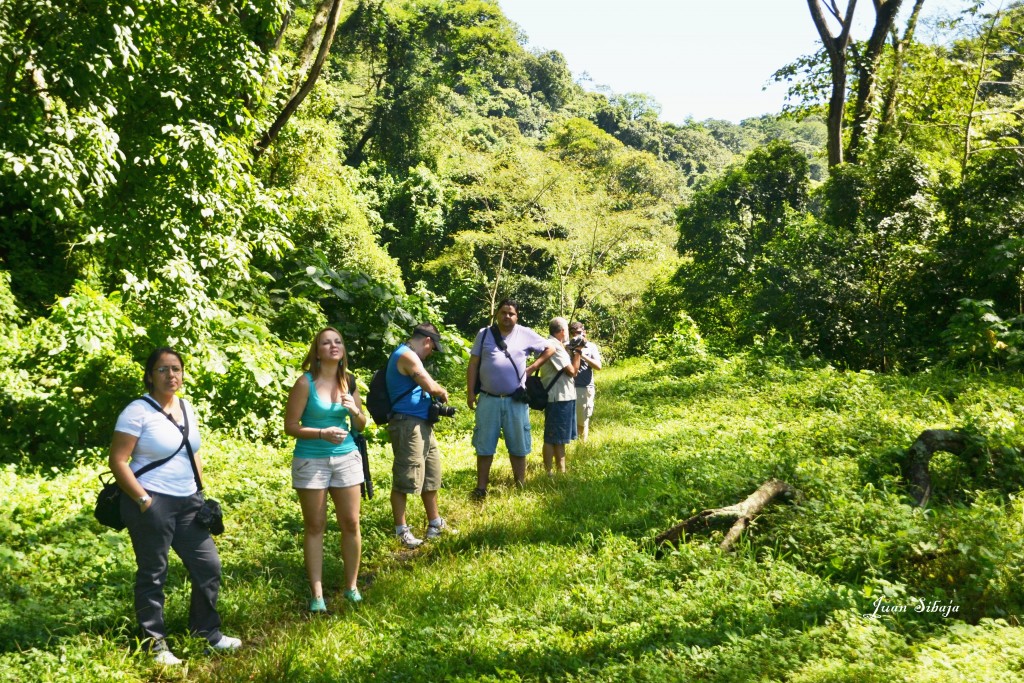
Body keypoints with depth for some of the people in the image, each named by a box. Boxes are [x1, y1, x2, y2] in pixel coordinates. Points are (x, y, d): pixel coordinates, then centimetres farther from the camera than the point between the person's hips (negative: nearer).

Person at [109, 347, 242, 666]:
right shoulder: (137, 411, -12)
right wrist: (143, 501, -18)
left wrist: (200, 493, 12)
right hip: (152, 504, -7)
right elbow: (117, 461, -14)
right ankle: (155, 645, 18)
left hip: (187, 503, 7)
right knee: (153, 575, 4)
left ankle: (207, 633, 27)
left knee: (209, 566, 10)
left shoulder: (187, 408, 9)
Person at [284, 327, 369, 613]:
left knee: (351, 523, 6)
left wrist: (355, 410, -10)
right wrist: (323, 433, -22)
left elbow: (360, 426, 11)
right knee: (315, 527, 4)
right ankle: (317, 594, 13)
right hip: (311, 461, -4)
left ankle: (351, 586, 21)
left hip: (346, 458, 4)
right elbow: (290, 426, -10)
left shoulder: (349, 381, 4)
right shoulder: (306, 383, -10)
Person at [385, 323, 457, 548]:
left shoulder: (408, 355, 20)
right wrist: (443, 393, 0)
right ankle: (401, 530, 2)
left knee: (431, 475, 16)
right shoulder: (407, 355, -14)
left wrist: (436, 395, 9)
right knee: (405, 479, -5)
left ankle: (435, 523, 26)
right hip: (408, 425, -11)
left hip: (422, 424, 11)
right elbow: (431, 386, -21)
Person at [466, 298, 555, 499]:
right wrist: (470, 393, -2)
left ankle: (520, 486, 18)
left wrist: (531, 367, 0)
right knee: (484, 446, 6)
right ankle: (481, 487, 14)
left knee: (518, 446, 8)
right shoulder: (484, 334, 3)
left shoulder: (525, 334, 1)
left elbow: (550, 349, 10)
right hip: (488, 399, 0)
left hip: (515, 401, 0)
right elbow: (473, 365, 3)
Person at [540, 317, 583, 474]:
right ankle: (549, 473, 1)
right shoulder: (553, 346, -16)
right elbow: (572, 371, -15)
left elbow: (568, 368, 17)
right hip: (558, 398, -10)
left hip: (563, 396, 10)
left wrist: (573, 351, 9)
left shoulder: (557, 345, 15)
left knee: (560, 438, 16)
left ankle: (561, 471, 24)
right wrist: (577, 352, -5)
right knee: (552, 438, -4)